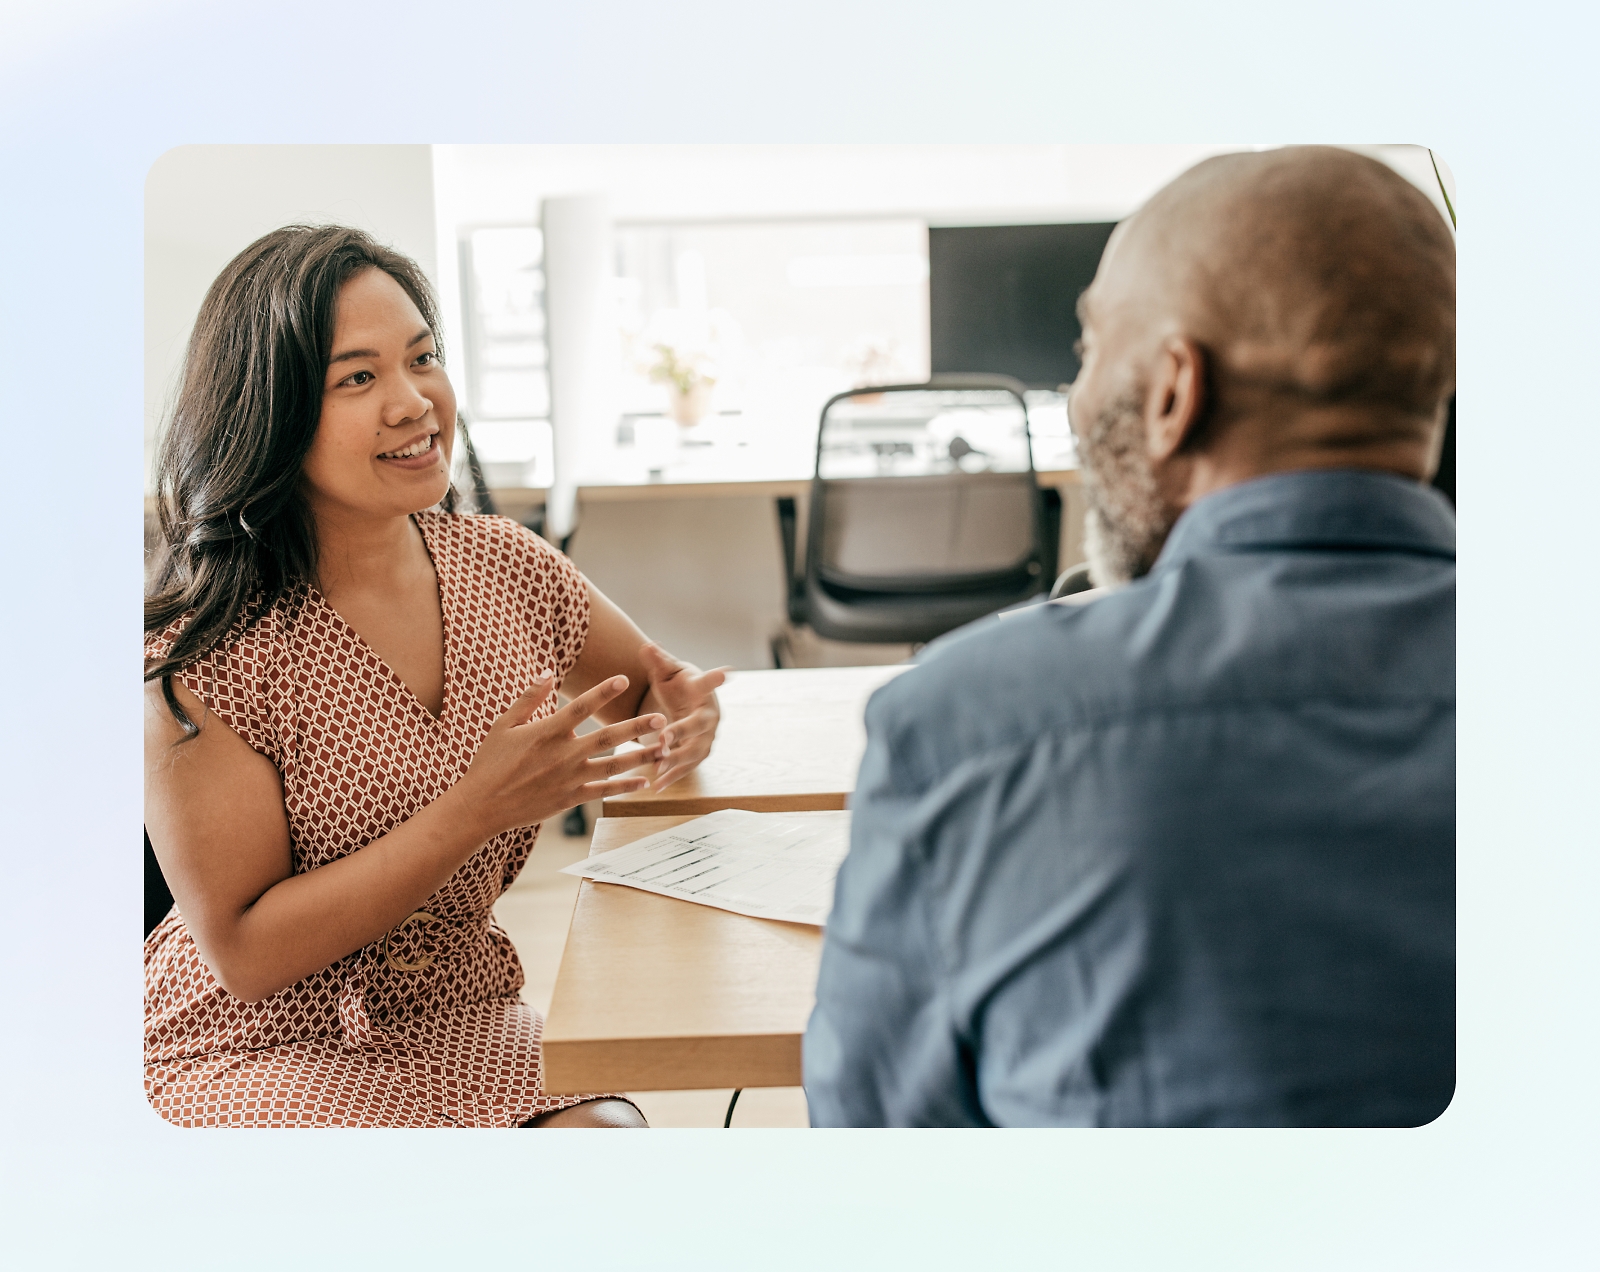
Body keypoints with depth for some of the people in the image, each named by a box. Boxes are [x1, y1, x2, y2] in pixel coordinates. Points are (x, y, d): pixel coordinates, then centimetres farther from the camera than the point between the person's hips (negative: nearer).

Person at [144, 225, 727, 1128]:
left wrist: (683, 714, -8)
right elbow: (243, 953, -16)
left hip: (460, 1018, 5)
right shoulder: (203, 650, -17)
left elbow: (655, 681, 17)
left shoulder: (504, 566, -1)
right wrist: (479, 809, -25)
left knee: (606, 1126, -24)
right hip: (265, 1048, -4)